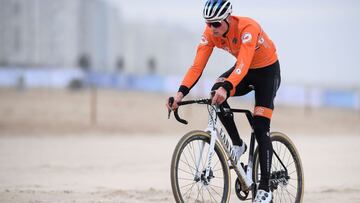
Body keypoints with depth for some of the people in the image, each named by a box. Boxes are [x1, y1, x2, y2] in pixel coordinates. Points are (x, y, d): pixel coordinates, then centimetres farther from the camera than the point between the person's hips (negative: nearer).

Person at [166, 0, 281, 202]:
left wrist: (226, 88, -63)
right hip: (244, 71, 5)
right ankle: (238, 144, -8)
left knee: (261, 129, -13)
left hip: (267, 70, -5)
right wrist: (181, 92, -39)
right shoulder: (210, 33, -19)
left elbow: (243, 64, -47)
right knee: (216, 93, -26)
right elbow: (197, 66, -24)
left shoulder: (247, 27, -35)